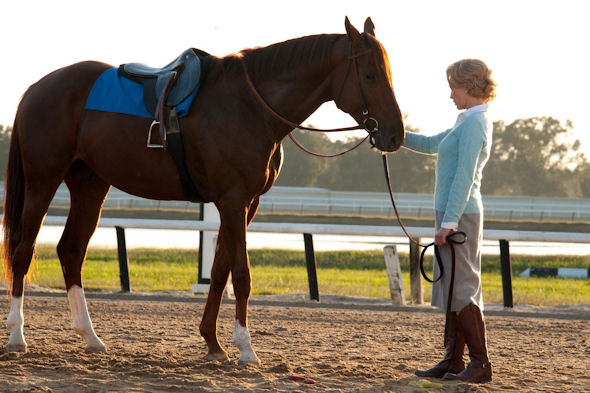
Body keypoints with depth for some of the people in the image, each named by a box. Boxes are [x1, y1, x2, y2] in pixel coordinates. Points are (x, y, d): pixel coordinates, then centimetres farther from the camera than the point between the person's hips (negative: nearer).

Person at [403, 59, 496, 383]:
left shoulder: (474, 123, -14)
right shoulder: (468, 122, 17)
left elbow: (464, 177, -20)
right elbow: (429, 144, 29)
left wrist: (449, 222, -22)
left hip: (460, 215, -10)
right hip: (453, 215, 10)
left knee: (461, 288, -8)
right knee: (451, 288, 12)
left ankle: (480, 363, -6)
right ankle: (452, 361, 15)